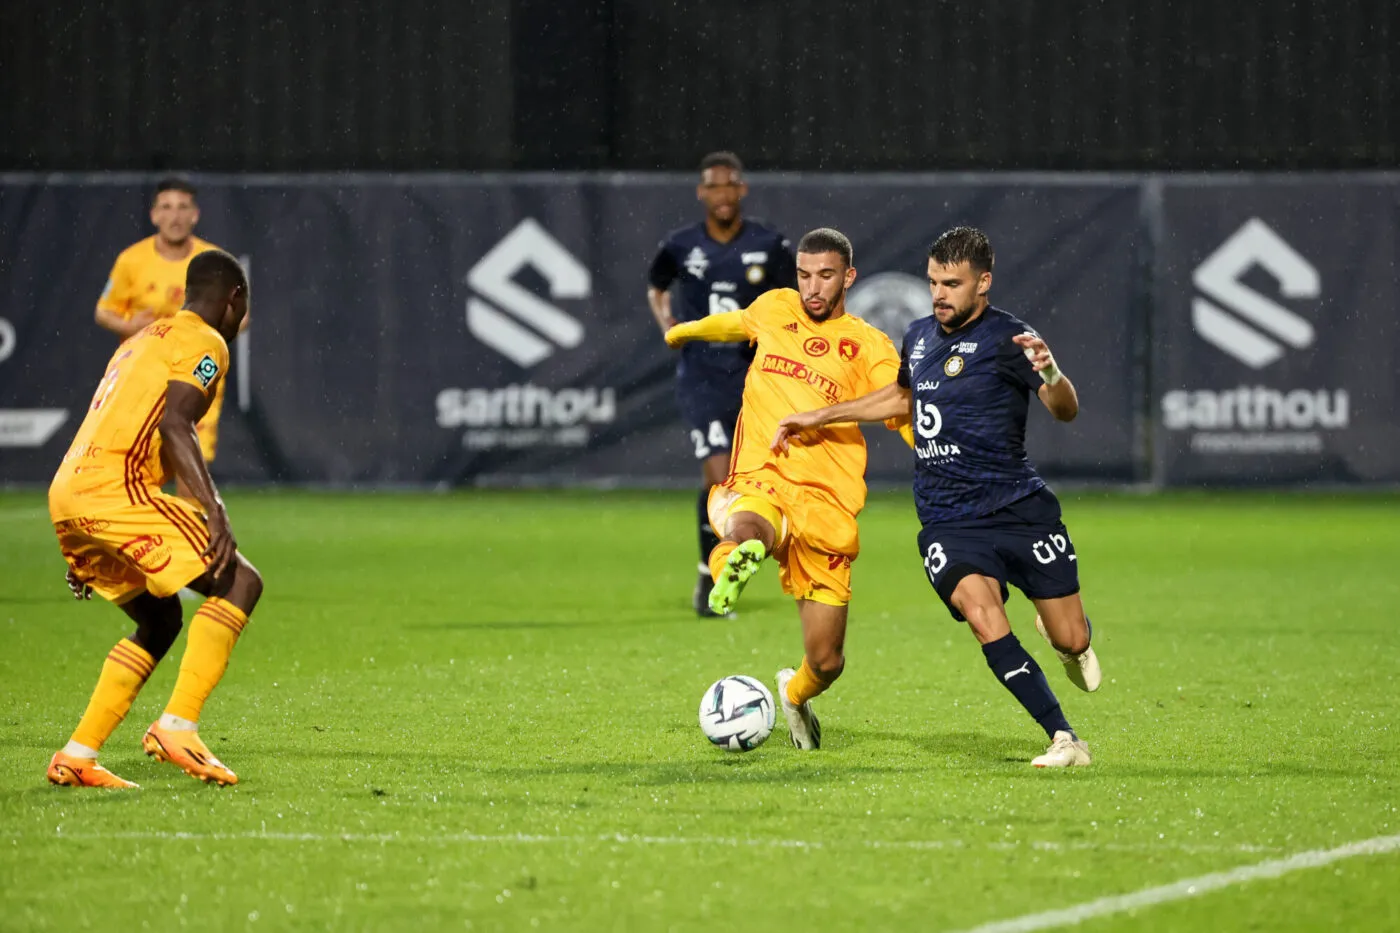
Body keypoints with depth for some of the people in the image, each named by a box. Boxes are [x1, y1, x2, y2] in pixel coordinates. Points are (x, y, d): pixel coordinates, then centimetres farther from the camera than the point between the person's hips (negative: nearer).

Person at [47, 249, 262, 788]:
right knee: (239, 583, -7)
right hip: (113, 487, -9)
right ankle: (177, 727, -19)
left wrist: (85, 544, 30)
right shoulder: (203, 343, 1)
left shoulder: (143, 339, 29)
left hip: (66, 495, 9)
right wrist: (214, 510, -24)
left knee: (161, 622, 20)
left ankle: (77, 757, 12)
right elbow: (173, 424, -15)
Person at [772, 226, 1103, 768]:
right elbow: (903, 398, 33)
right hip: (947, 522, 4)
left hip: (1021, 511, -3)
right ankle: (1064, 741, -22)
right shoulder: (920, 336, 11)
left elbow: (1066, 411, -18)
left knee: (1071, 641, -1)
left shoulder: (1005, 338, -8)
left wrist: (1051, 373, -40)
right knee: (982, 615, -25)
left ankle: (1067, 636, 40)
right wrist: (818, 418, 33)